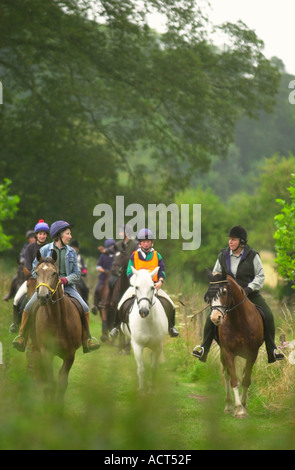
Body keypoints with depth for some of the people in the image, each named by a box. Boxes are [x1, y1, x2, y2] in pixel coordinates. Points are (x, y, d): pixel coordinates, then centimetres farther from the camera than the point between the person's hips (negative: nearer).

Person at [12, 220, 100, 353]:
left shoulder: (71, 252, 7)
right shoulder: (45, 250, 0)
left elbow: (77, 273, 7)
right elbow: (35, 270, 5)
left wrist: (65, 279, -13)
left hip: (67, 286, 2)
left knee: (84, 308, -15)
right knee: (29, 307, -21)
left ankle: (87, 340, 2)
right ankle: (22, 336, -3)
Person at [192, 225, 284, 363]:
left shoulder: (252, 256, -7)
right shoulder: (223, 256, 0)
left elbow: (260, 276, -4)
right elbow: (215, 274, 13)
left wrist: (249, 288, -19)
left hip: (250, 294, -1)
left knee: (268, 316, -16)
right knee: (211, 318, -14)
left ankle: (272, 351, -5)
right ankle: (203, 349, -2)